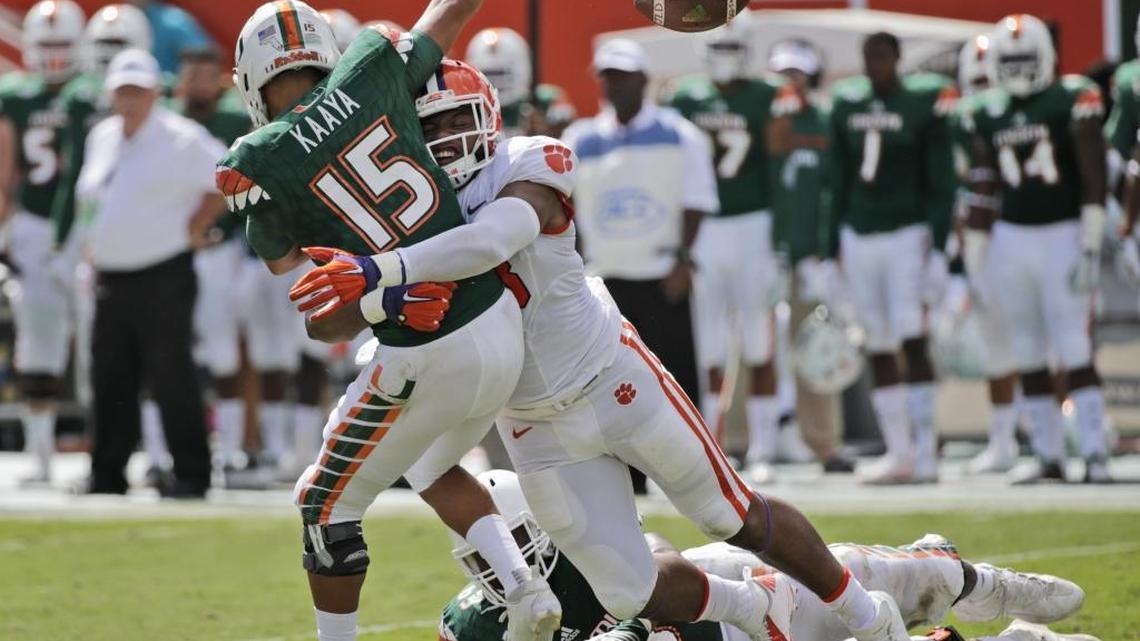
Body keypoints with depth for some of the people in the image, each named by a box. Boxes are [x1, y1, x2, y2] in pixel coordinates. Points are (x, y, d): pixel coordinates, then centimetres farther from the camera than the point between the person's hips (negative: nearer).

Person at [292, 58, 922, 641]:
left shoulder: (527, 171, -18)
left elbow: (489, 241, -41)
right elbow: (332, 320, -16)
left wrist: (379, 271, -53)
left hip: (613, 380, -4)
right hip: (538, 430, 4)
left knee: (737, 518, 10)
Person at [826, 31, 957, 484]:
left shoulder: (924, 104, -6)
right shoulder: (848, 105, 9)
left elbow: (941, 182, -5)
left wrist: (937, 242, -12)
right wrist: (836, 243, 14)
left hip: (907, 233, -5)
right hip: (860, 237, 5)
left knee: (912, 342, -11)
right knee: (879, 351, 7)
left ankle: (925, 454, -10)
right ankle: (899, 453, 12)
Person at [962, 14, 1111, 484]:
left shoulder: (1072, 101, -5)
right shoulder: (988, 117, 9)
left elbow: (1094, 179, -7)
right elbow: (984, 191, 13)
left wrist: (1091, 247, -12)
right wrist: (977, 263, 11)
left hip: (1063, 234, -5)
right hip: (1011, 236, 5)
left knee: (1074, 349, -9)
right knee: (1029, 354, 6)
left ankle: (1095, 454, -8)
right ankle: (1049, 455, 12)